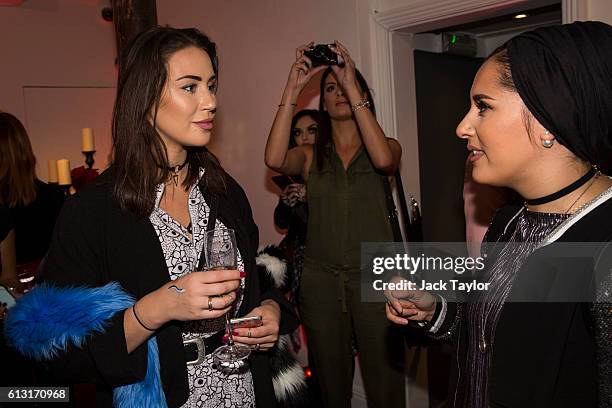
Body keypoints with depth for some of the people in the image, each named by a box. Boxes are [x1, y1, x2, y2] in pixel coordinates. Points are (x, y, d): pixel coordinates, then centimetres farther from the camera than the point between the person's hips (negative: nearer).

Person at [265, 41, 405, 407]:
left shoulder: (389, 146, 5)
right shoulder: (312, 156, 7)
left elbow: (383, 160, -20)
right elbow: (275, 159, -14)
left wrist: (351, 86, -18)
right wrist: (292, 88, -14)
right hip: (321, 280, 2)